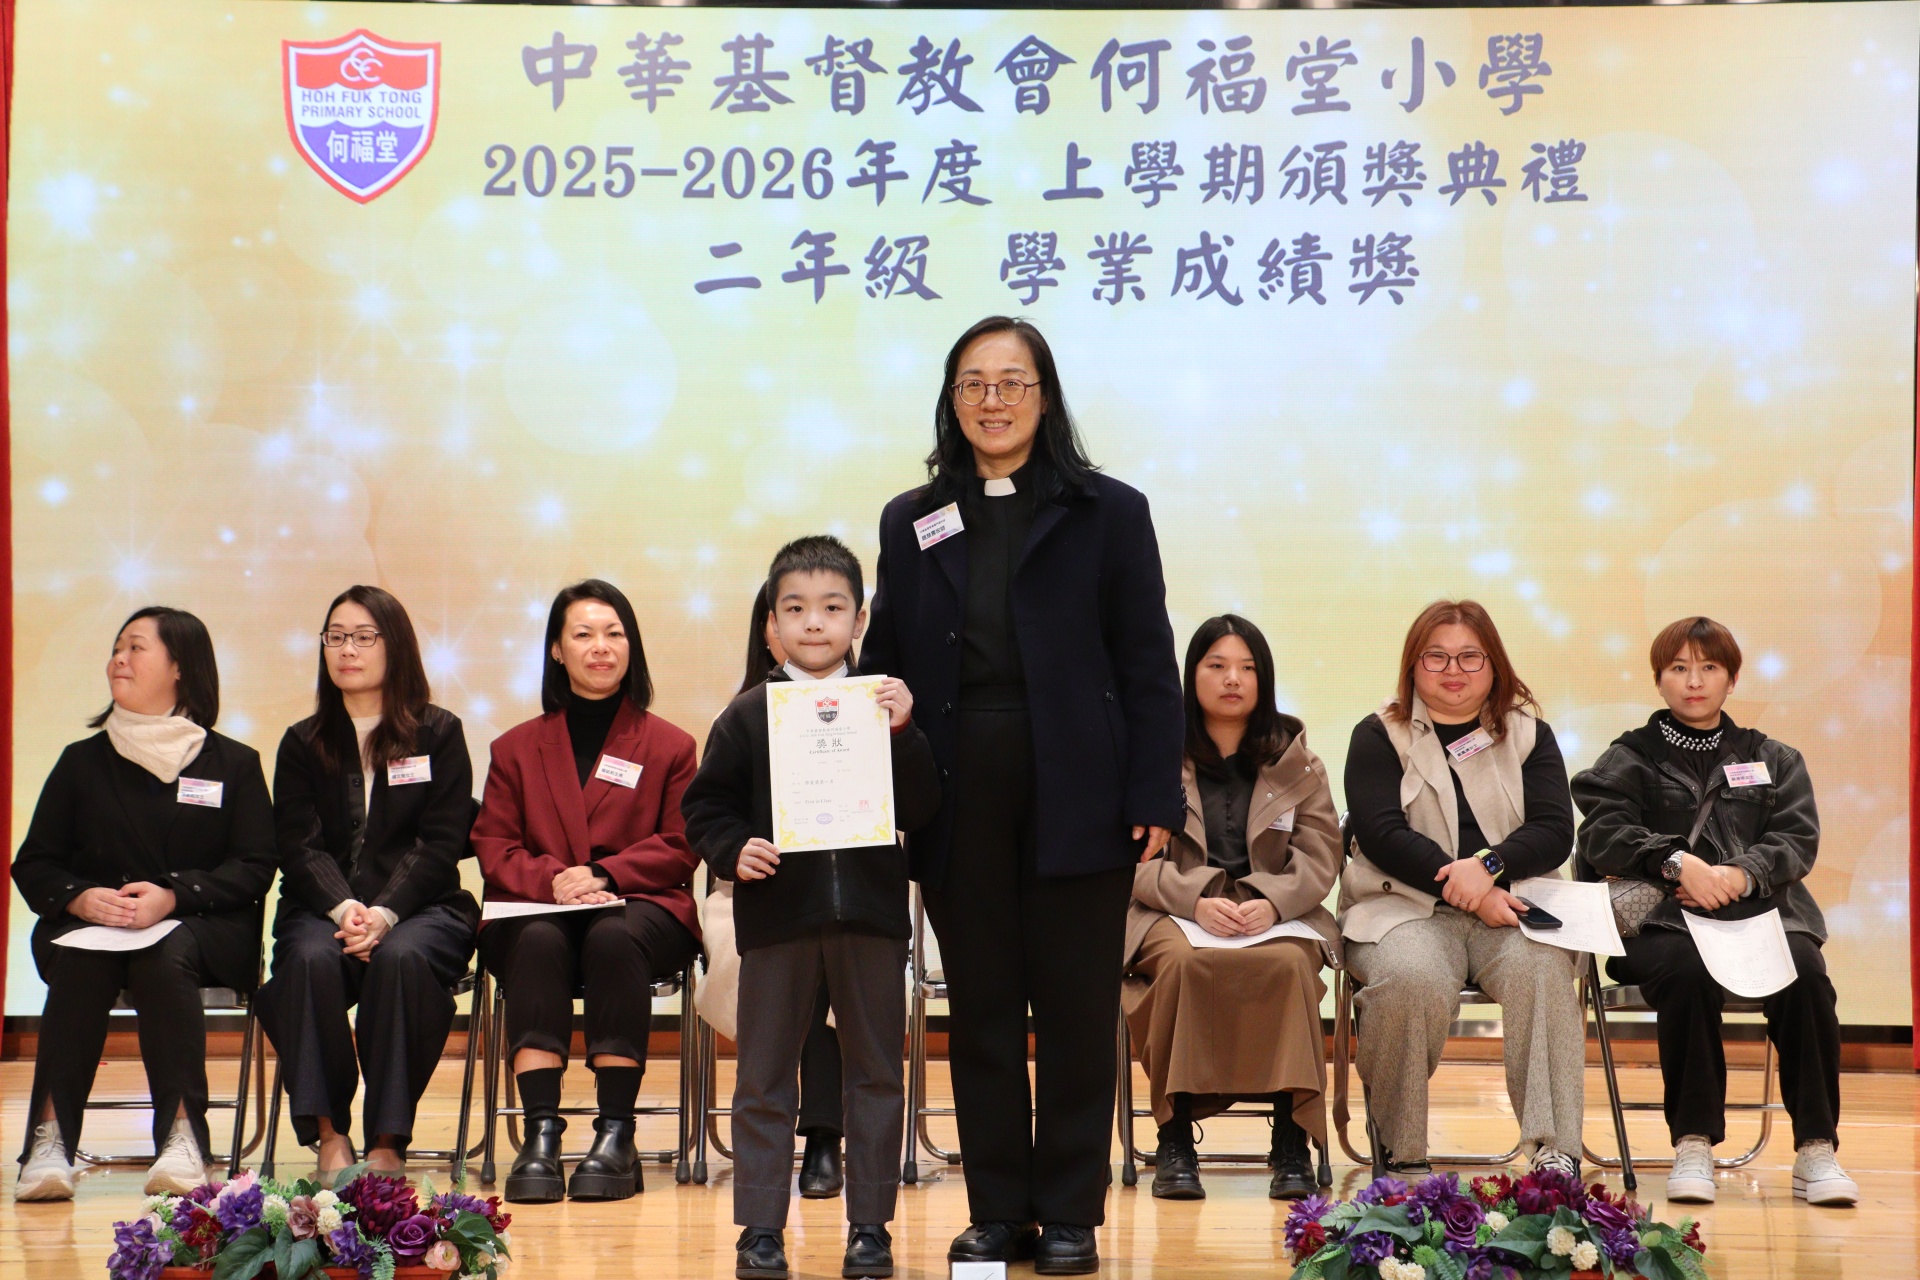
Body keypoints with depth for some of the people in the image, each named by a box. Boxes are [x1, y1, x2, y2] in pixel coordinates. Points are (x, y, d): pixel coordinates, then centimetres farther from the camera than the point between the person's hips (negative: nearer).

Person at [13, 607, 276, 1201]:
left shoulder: (233, 764, 8)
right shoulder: (82, 761, 14)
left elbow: (254, 868, -2)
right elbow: (33, 865, 10)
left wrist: (172, 896, -19)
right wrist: (81, 899, -14)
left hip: (200, 931, -2)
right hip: (87, 928, 2)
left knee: (165, 955, -37)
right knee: (81, 959, -33)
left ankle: (182, 1136, -40)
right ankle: (50, 1138, -40)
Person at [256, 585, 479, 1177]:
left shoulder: (439, 734, 8)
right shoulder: (303, 743, 14)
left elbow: (440, 845, -1)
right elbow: (299, 845, 2)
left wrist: (384, 914, -18)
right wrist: (343, 910, -19)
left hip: (419, 907, -1)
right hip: (322, 907, 2)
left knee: (401, 957, -35)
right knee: (312, 959, -33)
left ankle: (388, 1139, -29)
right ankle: (328, 1132, -27)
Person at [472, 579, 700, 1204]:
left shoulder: (670, 746, 15)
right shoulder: (517, 748, 19)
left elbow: (680, 847, 5)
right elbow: (493, 847, 8)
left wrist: (603, 876, -13)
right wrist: (553, 880, -14)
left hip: (641, 908, -1)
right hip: (536, 910, 1)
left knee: (613, 938, -36)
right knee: (538, 942, -35)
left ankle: (616, 1134, -36)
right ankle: (541, 1132, -41)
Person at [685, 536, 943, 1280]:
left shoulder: (883, 706, 4)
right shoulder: (749, 715, 2)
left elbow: (921, 812, -2)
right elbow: (705, 807, 5)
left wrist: (903, 735, -14)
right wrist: (732, 850, -13)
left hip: (870, 912, 1)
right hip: (776, 912, -1)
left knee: (875, 1073, 7)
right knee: (763, 1079, 5)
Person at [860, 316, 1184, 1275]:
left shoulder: (1107, 513, 3)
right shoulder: (911, 523, 11)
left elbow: (1147, 667, 0)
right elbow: (885, 667, 10)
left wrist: (1153, 797, -8)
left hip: (1076, 799, -2)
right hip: (959, 801, 3)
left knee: (1075, 1009, 4)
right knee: (981, 1009, 7)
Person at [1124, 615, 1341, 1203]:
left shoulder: (1294, 756, 13)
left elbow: (1321, 853, 5)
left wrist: (1272, 902, -15)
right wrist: (1196, 900, -18)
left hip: (1277, 916, 1)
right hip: (1173, 913, -1)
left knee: (1288, 963, -34)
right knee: (1183, 960, -36)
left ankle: (1292, 1143, -27)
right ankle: (1175, 1141, -25)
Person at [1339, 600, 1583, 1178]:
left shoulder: (1528, 734, 16)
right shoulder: (1379, 737, 10)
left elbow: (1555, 831, 4)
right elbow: (1381, 833, -4)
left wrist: (1488, 865, -17)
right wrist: (1462, 890, -16)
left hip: (1508, 906, 2)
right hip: (1406, 906, -2)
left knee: (1540, 968, -32)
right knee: (1412, 979, -35)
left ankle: (1554, 1149, -34)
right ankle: (1403, 1155, -20)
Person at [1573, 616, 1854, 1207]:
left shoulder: (1773, 760, 23)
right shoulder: (1629, 759, 17)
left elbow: (1798, 841, 8)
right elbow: (1602, 834, 0)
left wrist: (1742, 874, -13)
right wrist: (1676, 862, -17)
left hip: (1762, 914, 2)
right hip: (1664, 921, -2)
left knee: (1805, 974, -31)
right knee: (1684, 970, -36)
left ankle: (1816, 1149, -26)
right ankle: (1692, 1145, -31)